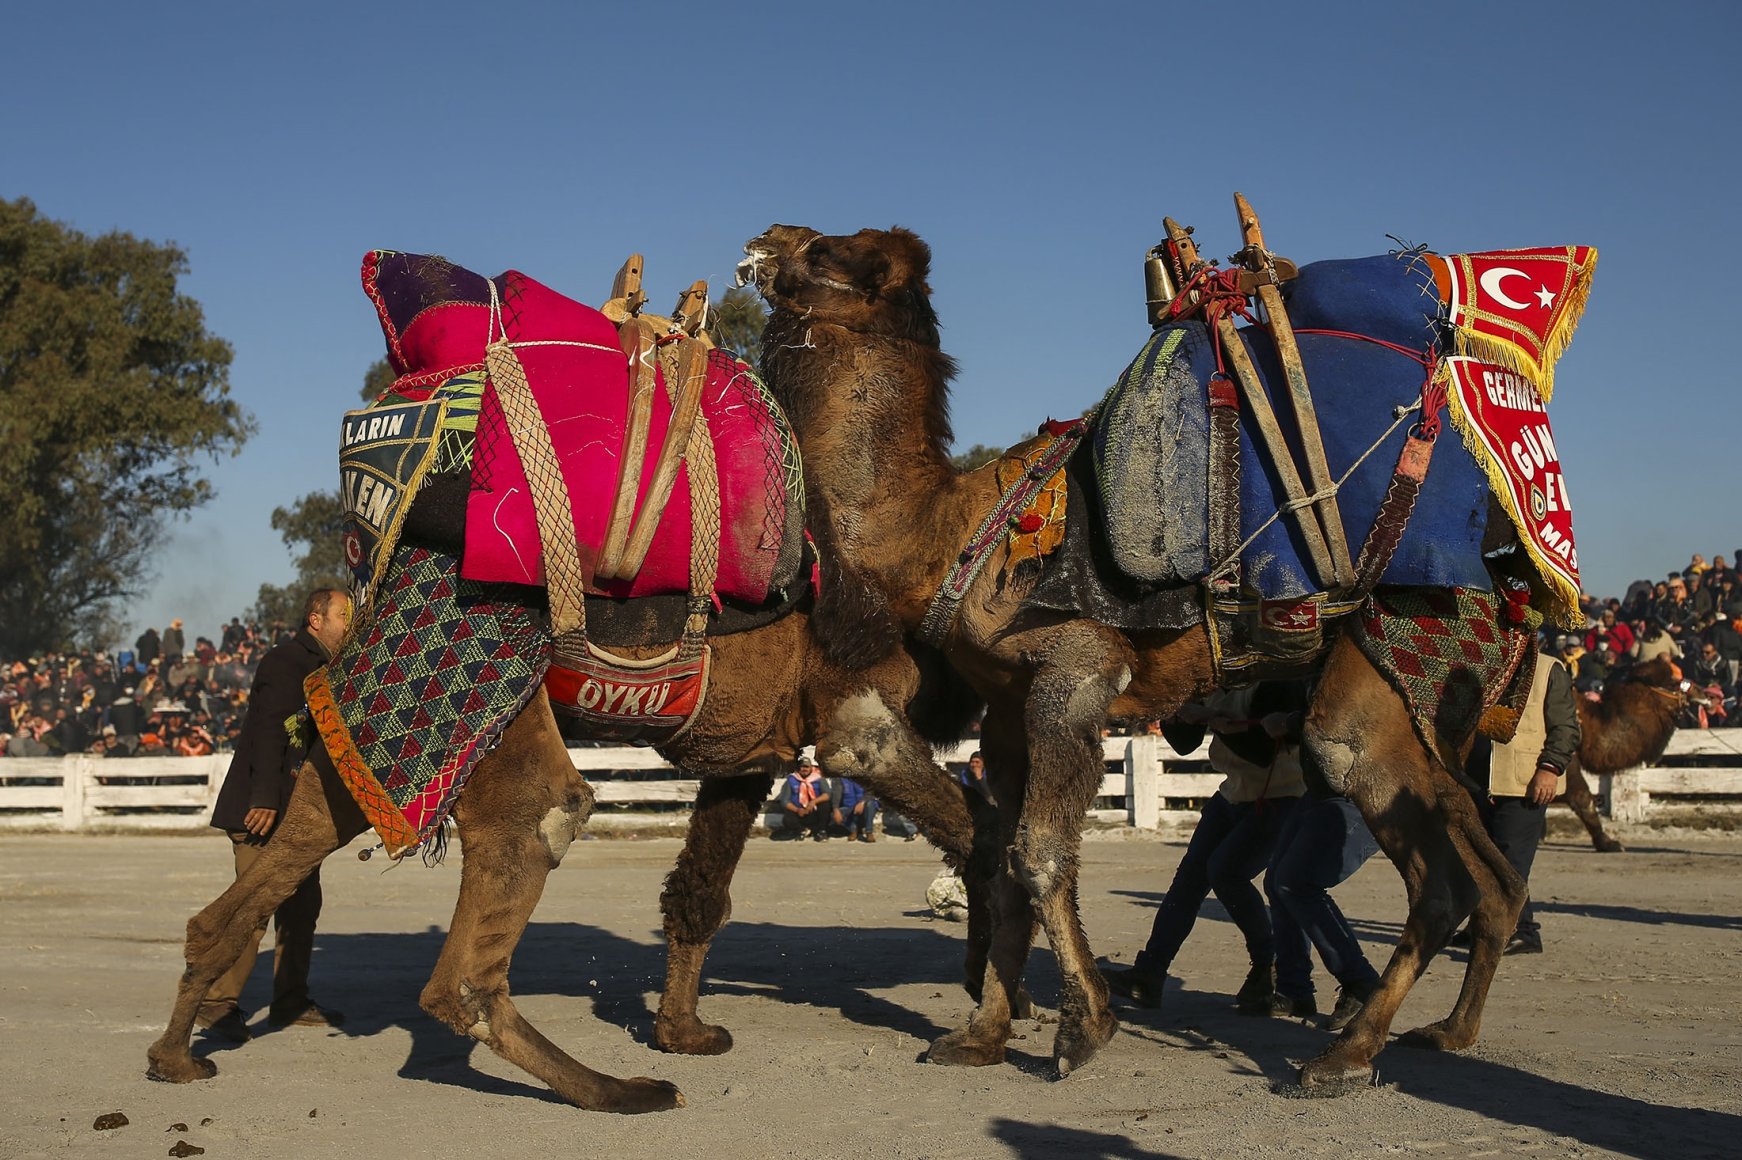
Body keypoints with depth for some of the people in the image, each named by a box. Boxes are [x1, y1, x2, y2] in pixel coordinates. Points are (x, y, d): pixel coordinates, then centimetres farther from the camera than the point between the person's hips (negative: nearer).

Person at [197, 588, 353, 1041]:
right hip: (263, 806, -10)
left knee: (302, 904, 11)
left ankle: (290, 1002, 19)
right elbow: (268, 732, -21)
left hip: (295, 809, 10)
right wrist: (264, 799, -26)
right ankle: (216, 1002, -4)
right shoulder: (285, 662, -12)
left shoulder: (323, 668, 17)